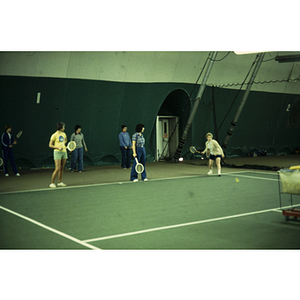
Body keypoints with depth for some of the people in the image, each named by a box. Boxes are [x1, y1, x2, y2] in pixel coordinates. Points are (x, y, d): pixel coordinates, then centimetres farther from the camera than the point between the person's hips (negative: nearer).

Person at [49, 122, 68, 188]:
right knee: (57, 169, -11)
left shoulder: (63, 134, 9)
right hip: (57, 152, -7)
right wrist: (58, 148, -19)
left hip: (64, 152, 7)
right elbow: (50, 145, -8)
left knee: (62, 168, 9)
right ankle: (52, 183, -1)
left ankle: (60, 182, 18)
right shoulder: (54, 135, -10)